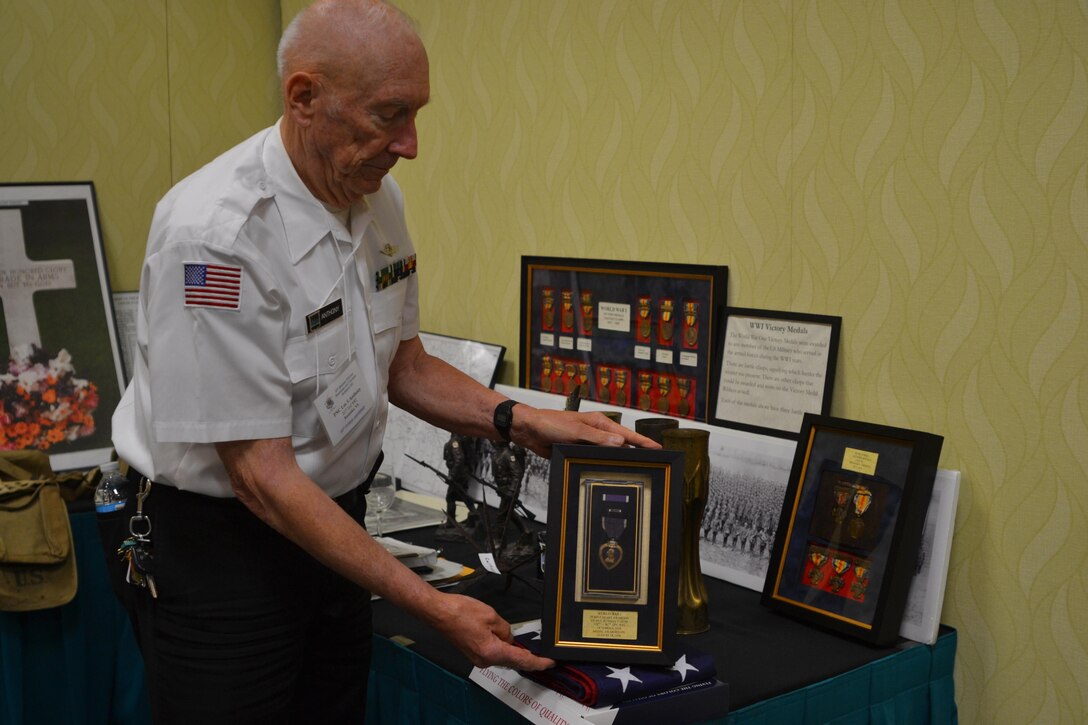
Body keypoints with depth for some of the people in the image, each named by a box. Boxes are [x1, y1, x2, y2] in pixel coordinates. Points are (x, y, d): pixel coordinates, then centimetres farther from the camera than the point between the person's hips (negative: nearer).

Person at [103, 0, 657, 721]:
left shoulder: (378, 197, -3)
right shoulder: (215, 235, -27)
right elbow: (262, 477, -25)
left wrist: (520, 421, -7)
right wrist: (433, 607, -25)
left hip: (334, 521, 7)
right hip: (216, 545, -7)